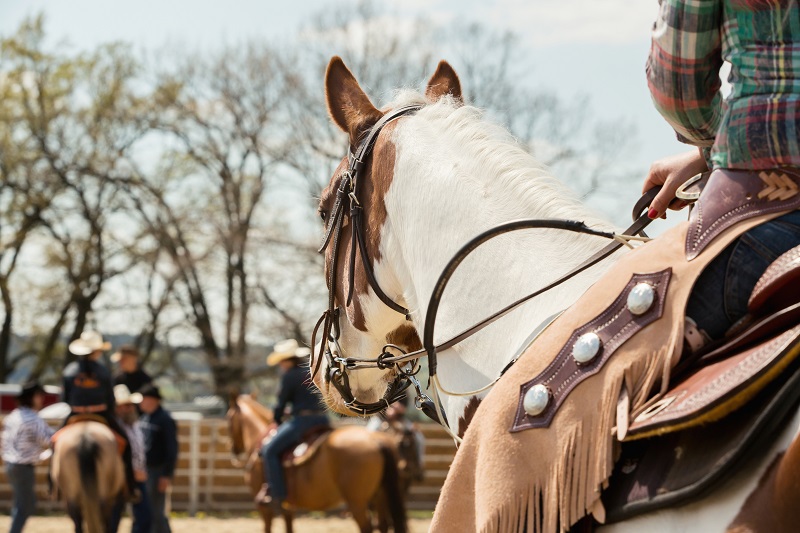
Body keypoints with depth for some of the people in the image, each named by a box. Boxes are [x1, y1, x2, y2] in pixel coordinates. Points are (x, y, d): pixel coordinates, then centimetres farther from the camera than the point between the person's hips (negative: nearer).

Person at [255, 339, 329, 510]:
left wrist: (277, 421, 16)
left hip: (302, 420, -8)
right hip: (322, 421, 8)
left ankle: (277, 495, -11)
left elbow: (281, 403, -2)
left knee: (269, 451, -5)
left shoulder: (290, 376, -7)